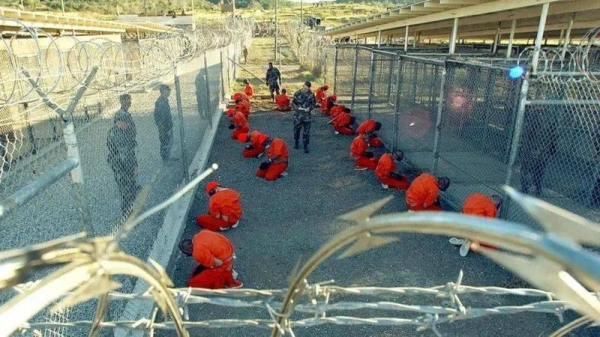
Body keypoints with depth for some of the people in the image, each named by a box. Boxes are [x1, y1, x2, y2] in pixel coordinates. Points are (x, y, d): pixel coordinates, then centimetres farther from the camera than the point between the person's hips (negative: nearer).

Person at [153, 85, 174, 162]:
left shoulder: (165, 100, 6)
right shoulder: (160, 103, -24)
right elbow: (160, 118, -25)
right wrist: (165, 129, -23)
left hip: (168, 126, 10)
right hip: (164, 127, -10)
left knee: (169, 142, 21)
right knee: (165, 144, 3)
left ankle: (168, 158, 34)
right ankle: (166, 160, 16)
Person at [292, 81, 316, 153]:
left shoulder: (311, 95, -4)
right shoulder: (297, 93, -8)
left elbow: (313, 104, 5)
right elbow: (293, 103, 0)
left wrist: (309, 108, -15)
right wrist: (297, 107, -17)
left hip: (307, 116, 0)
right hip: (298, 115, 0)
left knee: (306, 132, 2)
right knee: (296, 130, 15)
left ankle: (305, 146, 13)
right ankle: (296, 142, 38)